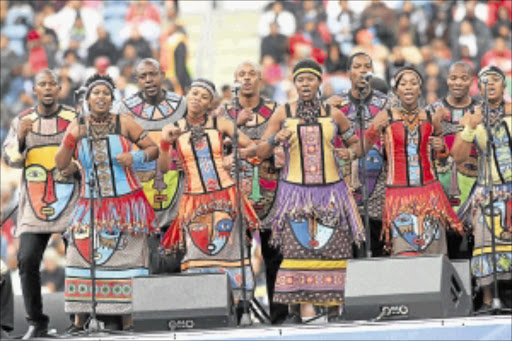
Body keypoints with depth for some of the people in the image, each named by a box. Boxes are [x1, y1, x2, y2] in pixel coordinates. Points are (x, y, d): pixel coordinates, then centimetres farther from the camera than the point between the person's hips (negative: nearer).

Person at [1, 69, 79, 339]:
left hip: (69, 199, -1)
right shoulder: (22, 121, 11)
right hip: (35, 202, 1)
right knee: (28, 259, -10)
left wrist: (77, 166, -11)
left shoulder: (75, 119, 6)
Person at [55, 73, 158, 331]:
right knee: (82, 256, -6)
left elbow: (153, 149, 7)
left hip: (125, 202, -2)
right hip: (91, 204, 2)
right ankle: (79, 322, -1)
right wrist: (71, 139, -9)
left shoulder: (123, 124, 2)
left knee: (125, 260, -7)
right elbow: (61, 164, 6)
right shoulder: (77, 126, 8)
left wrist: (135, 157, -12)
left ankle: (128, 322, -5)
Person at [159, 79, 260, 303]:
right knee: (196, 253, -8)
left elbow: (253, 147, 7)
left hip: (225, 198, 0)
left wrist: (239, 153, -14)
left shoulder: (219, 125, 6)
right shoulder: (175, 129, 7)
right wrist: (165, 143, -14)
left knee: (227, 249, -3)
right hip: (194, 201, 0)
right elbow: (164, 167, 1)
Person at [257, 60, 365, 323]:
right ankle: (301, 308, -11)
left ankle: (334, 308, -4)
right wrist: (275, 139, -13)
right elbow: (261, 153, 7)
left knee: (333, 249, -6)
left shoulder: (333, 115, 9)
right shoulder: (283, 114, 7)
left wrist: (350, 153, -3)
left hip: (330, 191, 1)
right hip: (295, 191, -1)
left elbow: (356, 143, 19)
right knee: (297, 249, -11)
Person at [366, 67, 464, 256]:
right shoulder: (386, 117, 2)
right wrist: (375, 129, -15)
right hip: (399, 195, -3)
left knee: (432, 252, -3)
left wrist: (440, 147, 4)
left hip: (428, 193, 3)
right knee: (405, 252, -14)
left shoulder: (430, 118, 9)